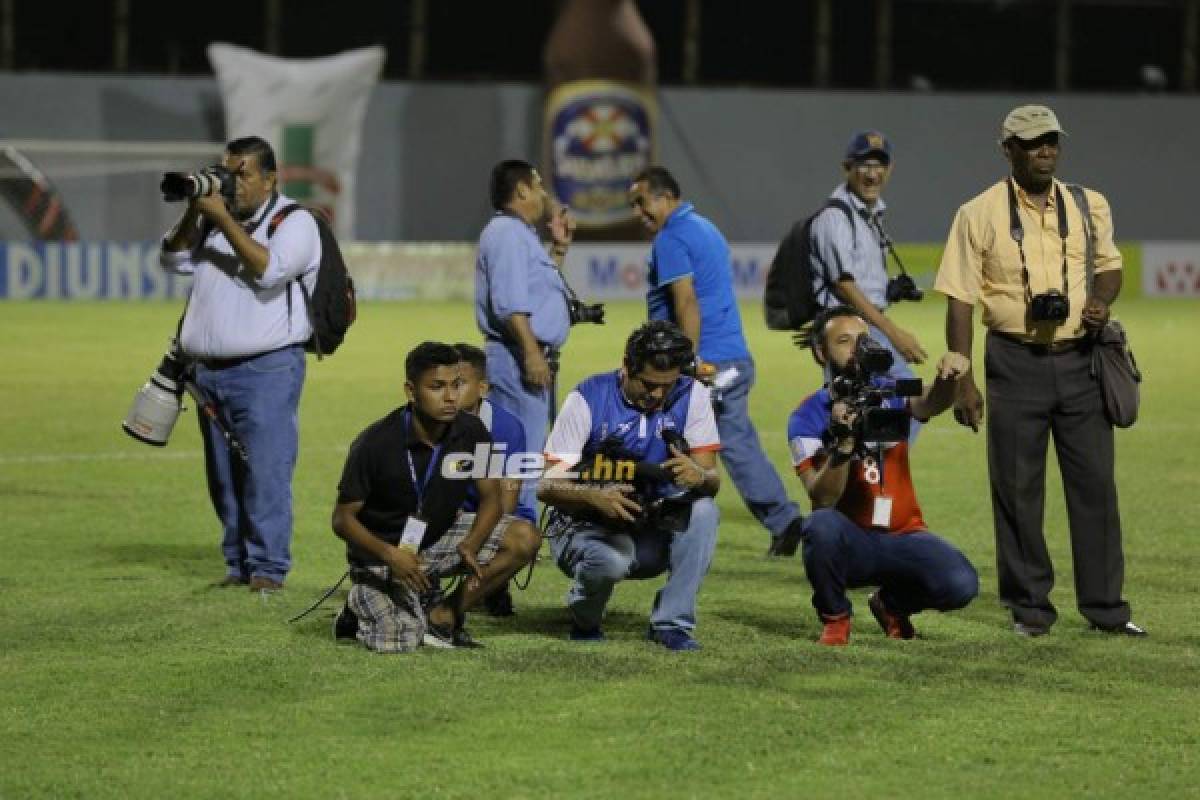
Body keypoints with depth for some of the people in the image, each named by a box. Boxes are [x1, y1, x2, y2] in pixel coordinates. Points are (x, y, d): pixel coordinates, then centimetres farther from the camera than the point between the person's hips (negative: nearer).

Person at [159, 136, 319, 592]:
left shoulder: (294, 222, -2)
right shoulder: (213, 218, 16)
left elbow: (268, 268, -18)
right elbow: (175, 261, 12)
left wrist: (223, 218, -16)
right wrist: (192, 212, -2)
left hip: (267, 370, -6)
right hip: (210, 369, 6)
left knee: (265, 470, -11)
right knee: (224, 476, 7)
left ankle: (268, 567, -9)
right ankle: (238, 565, 13)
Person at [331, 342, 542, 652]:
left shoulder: (470, 431, -12)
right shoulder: (376, 444, -23)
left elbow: (491, 497, -4)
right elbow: (343, 519, -16)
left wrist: (470, 547, -26)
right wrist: (390, 556, -34)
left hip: (442, 535, 5)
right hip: (383, 547, -5)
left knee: (523, 539, -16)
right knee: (398, 643, -25)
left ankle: (443, 615, -3)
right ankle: (364, 607, 13)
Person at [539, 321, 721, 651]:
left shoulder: (692, 396, -5)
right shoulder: (589, 398, -12)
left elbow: (712, 481, -9)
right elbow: (547, 486, -15)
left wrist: (699, 476, -36)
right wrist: (594, 497, -37)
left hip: (652, 531, 3)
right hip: (585, 526, -3)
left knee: (703, 510, -26)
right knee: (609, 561, -36)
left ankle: (671, 622, -18)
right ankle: (585, 621, -1)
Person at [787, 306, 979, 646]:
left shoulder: (891, 394, 3)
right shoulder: (807, 419, -6)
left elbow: (928, 404, -22)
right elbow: (823, 499, -18)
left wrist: (947, 379, -45)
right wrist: (843, 442, -34)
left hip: (903, 537, 2)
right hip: (849, 543, -2)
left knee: (961, 585, -25)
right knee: (822, 525, -37)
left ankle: (893, 603, 12)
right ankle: (834, 617, -6)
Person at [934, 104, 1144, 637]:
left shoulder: (1089, 206, 7)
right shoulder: (980, 214, -4)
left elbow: (1110, 266, 21)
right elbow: (960, 300, -4)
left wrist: (1102, 300, -4)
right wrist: (962, 382, -9)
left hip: (1080, 359, 3)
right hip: (1016, 363, -3)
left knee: (1095, 483, 3)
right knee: (1017, 489, 2)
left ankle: (1105, 607, 11)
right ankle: (1029, 607, 12)